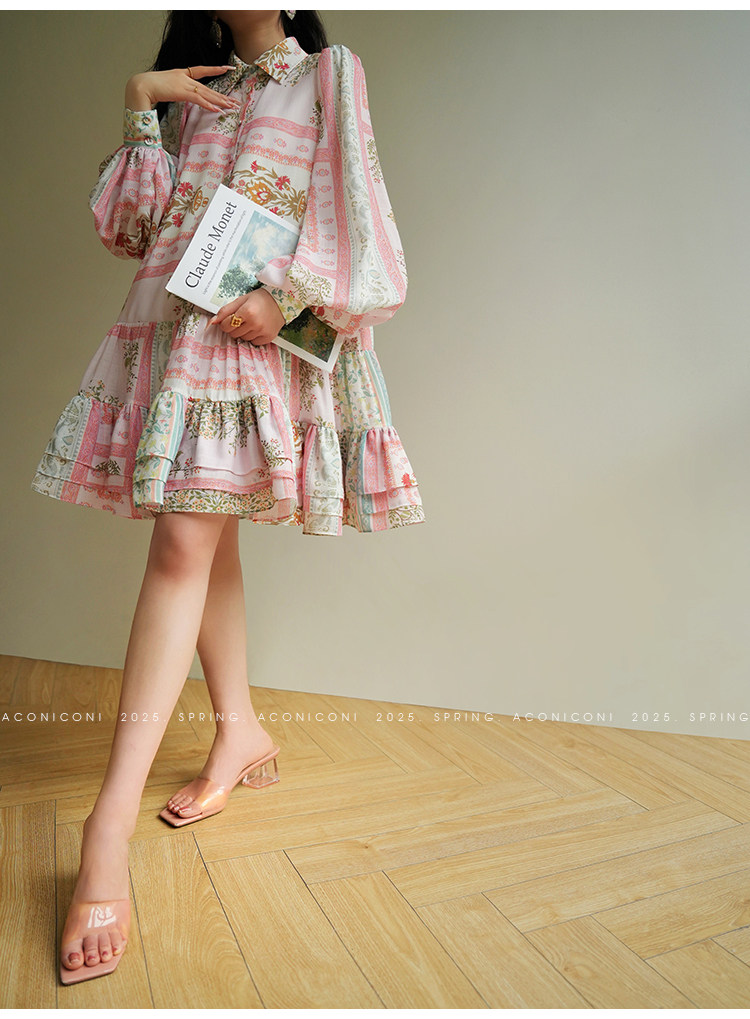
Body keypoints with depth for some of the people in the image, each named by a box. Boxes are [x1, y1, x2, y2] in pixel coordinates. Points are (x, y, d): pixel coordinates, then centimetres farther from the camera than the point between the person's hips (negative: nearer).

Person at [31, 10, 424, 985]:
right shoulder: (187, 89, 27)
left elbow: (348, 207, -1)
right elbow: (132, 225, 16)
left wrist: (284, 295, -16)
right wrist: (140, 108, 8)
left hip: (257, 330, -5)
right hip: (170, 322, 6)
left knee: (185, 542, -18)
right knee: (206, 539, 2)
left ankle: (110, 826, -18)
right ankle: (241, 732, 16)